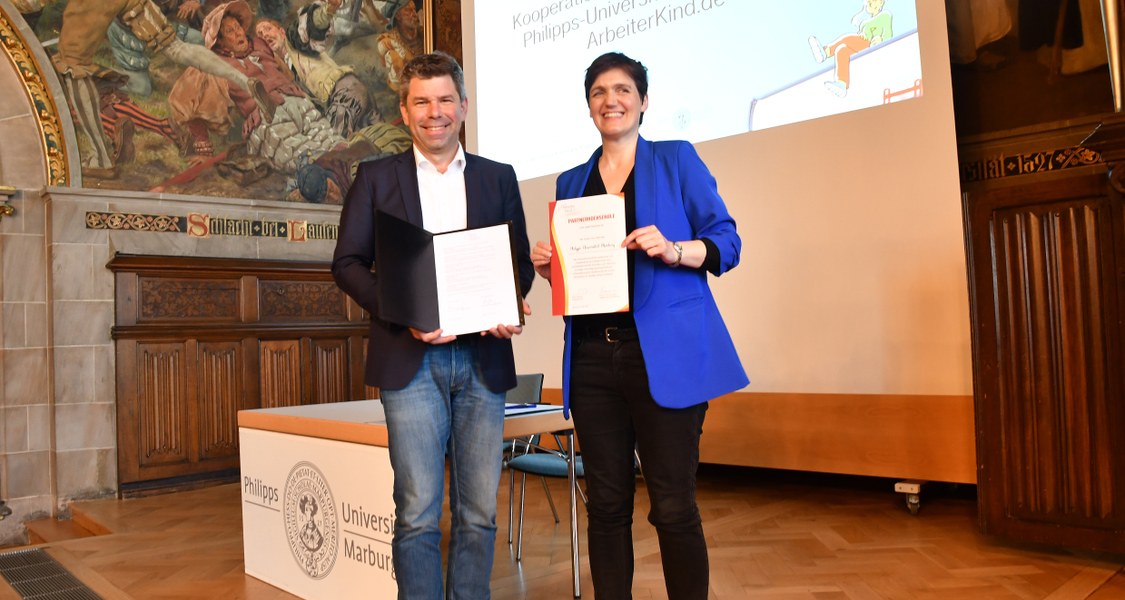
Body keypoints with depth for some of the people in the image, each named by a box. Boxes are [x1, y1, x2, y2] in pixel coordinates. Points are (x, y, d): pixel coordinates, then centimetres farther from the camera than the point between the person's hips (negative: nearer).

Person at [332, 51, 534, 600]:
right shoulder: (376, 177, 8)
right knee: (418, 512, -1)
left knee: (479, 512, 7)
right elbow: (347, 262, 4)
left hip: (482, 358, 2)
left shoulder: (499, 179, 13)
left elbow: (521, 262, 12)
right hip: (411, 360, -2)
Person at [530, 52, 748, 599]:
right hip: (592, 356, 4)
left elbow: (727, 243, 2)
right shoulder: (571, 182, 18)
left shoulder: (677, 160, 8)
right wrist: (547, 266, 0)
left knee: (672, 506, -2)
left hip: (664, 355, -3)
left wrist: (673, 250, -16)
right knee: (606, 506, 7)